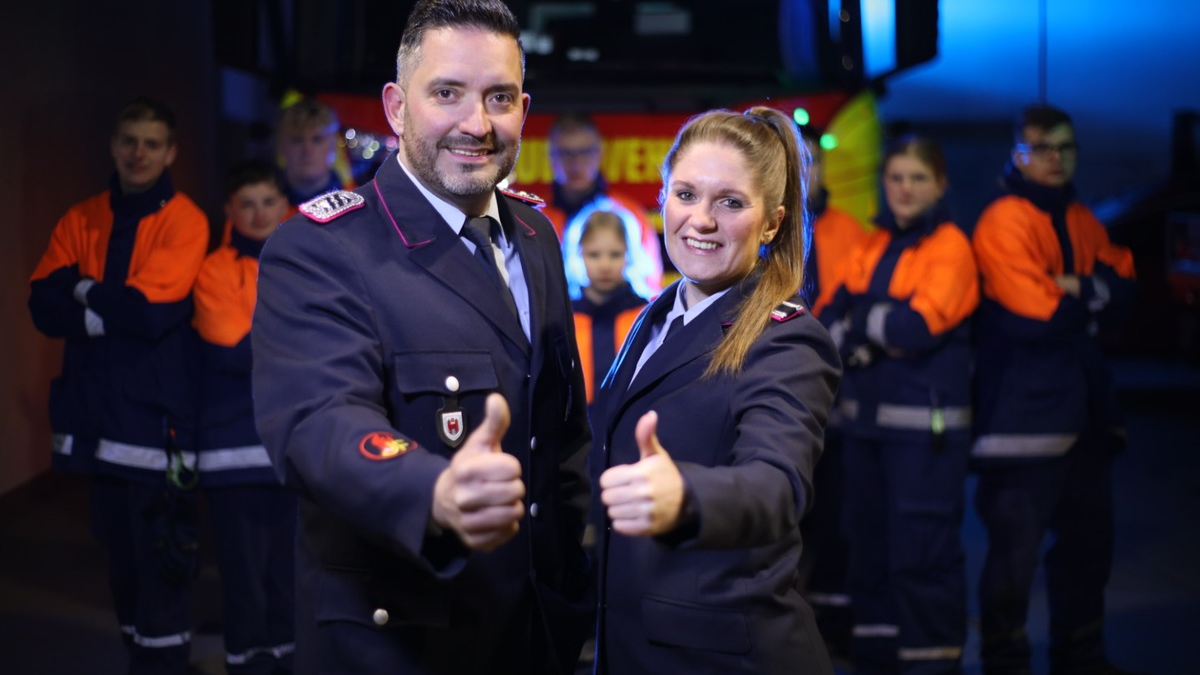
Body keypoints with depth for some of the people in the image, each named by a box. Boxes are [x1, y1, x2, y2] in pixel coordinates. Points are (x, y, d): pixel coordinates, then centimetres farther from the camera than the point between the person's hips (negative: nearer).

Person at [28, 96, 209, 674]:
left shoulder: (183, 221, -5)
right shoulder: (80, 220, 11)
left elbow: (152, 312, -18)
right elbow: (45, 306, -1)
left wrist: (85, 291, -4)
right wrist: (119, 307, -14)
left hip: (155, 419, -5)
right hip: (98, 416, 6)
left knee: (159, 562, -3)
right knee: (120, 557, 15)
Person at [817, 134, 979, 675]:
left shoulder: (950, 247, -6)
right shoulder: (873, 247, 13)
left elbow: (918, 327, -18)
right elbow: (827, 322, 6)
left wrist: (861, 316, -3)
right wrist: (880, 333, -12)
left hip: (924, 423, -7)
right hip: (866, 417, 7)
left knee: (923, 549, -6)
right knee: (870, 543, 14)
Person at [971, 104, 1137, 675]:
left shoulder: (1082, 222, 14)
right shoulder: (1006, 221, -11)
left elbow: (1123, 293, 5)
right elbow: (1034, 316, -20)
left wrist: (1077, 288, -13)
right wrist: (1090, 298, -4)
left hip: (1083, 412, 8)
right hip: (1025, 411, -8)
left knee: (1088, 542, 18)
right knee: (1015, 547, -5)